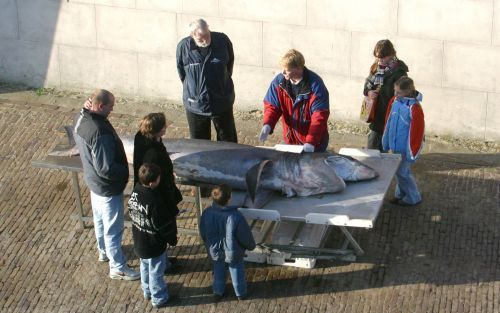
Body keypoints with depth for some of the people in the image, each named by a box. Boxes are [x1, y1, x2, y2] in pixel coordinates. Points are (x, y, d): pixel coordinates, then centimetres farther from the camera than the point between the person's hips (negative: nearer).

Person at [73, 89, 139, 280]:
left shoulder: (80, 119, -8)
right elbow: (105, 168, -33)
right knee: (113, 228, 9)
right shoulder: (100, 132, -37)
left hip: (92, 180, 9)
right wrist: (125, 172, -16)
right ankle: (117, 267, 25)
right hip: (108, 186, -9)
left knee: (100, 220, 29)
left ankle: (104, 252, 51)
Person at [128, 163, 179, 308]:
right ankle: (159, 299, 32)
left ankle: (147, 291, 48)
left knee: (145, 267, 28)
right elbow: (163, 225, -24)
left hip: (139, 241, 8)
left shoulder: (135, 191, -12)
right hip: (153, 244, -8)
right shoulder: (155, 201, -35)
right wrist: (173, 238, -5)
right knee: (156, 272, 13)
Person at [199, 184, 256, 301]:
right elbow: (245, 235, -19)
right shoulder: (235, 216, -34)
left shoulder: (207, 213, -23)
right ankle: (241, 293, 44)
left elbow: (203, 233, -5)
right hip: (232, 253, -3)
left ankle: (218, 292, 47)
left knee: (219, 271, 28)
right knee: (237, 272, 23)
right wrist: (251, 245, 3)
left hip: (215, 251, 3)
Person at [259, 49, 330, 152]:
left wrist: (311, 142, -34)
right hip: (290, 139, 4)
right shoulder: (279, 81, -8)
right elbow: (272, 105, -2)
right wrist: (267, 125, -23)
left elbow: (319, 115, -24)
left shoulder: (315, 85, -21)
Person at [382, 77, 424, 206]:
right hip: (395, 146, 7)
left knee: (402, 171, -2)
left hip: (406, 148, -7)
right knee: (398, 170, 17)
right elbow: (388, 122, 10)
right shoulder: (394, 101, -1)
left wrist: (412, 153, -15)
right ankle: (401, 194, 33)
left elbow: (416, 132, -19)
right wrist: (386, 141, 14)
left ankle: (413, 198, 15)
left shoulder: (415, 108, -22)